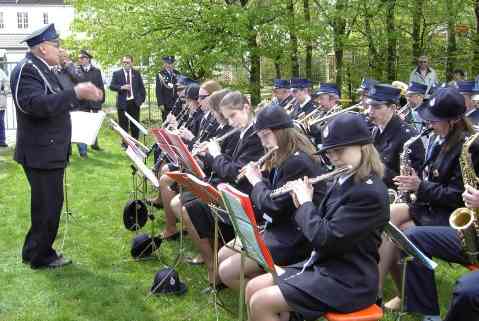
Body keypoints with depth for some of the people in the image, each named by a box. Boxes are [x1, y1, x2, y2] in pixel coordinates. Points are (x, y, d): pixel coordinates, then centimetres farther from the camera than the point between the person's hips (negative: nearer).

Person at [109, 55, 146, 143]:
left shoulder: (137, 73, 10)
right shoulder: (117, 73, 4)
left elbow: (141, 87, 12)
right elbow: (111, 86, -3)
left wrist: (142, 98, 2)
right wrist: (121, 87, -18)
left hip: (134, 102, 1)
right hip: (122, 103, -1)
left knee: (135, 124, 5)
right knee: (123, 124, 3)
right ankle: (124, 143, 13)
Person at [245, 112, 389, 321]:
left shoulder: (370, 192, -21)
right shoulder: (343, 182, 9)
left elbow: (324, 239, -24)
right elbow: (321, 226, 17)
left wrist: (306, 203, -11)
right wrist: (302, 205, 2)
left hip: (347, 282, -9)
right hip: (321, 265, 9)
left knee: (261, 303, -17)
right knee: (253, 288, 2)